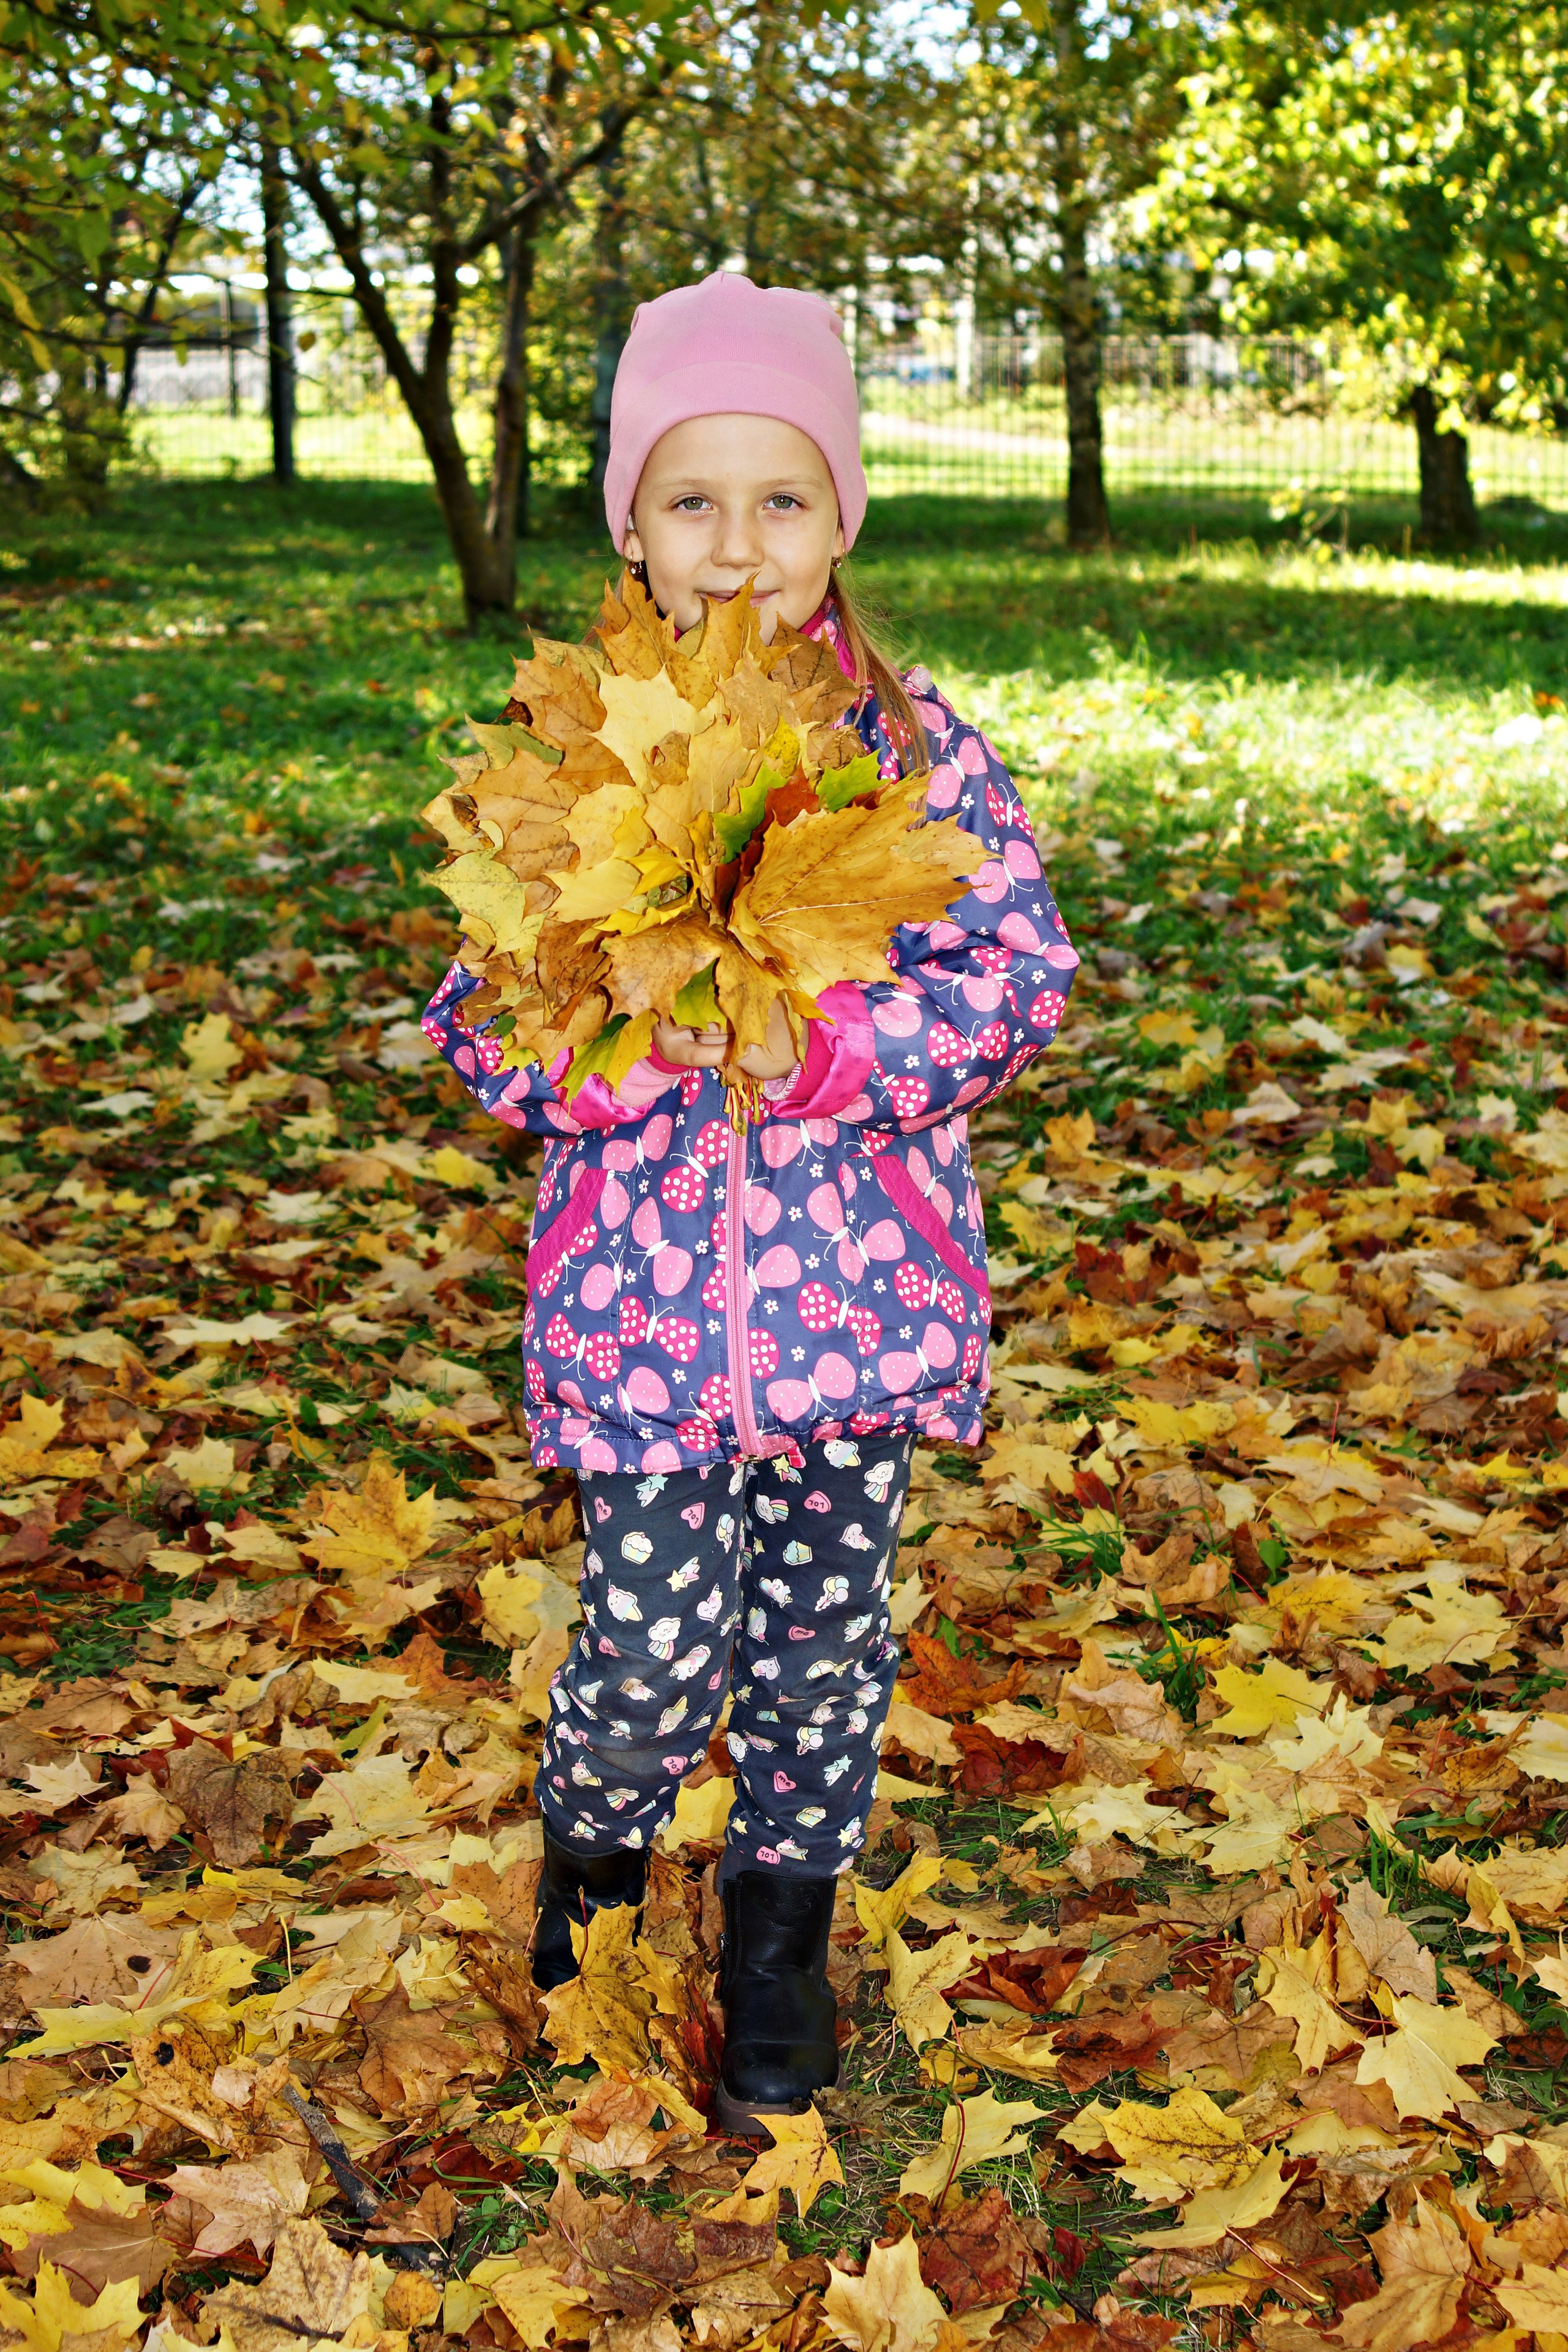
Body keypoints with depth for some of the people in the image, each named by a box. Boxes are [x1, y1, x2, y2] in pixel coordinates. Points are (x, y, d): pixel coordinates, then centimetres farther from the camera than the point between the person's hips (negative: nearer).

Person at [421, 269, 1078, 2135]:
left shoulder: (918, 748, -1)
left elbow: (1021, 972, -5)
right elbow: (478, 1009, 1)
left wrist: (826, 1046, -20)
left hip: (861, 1274, 1)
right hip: (640, 1279, 0)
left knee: (824, 1625, 11)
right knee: (658, 1633, 2)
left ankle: (781, 1925, 34)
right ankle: (592, 1858, 34)